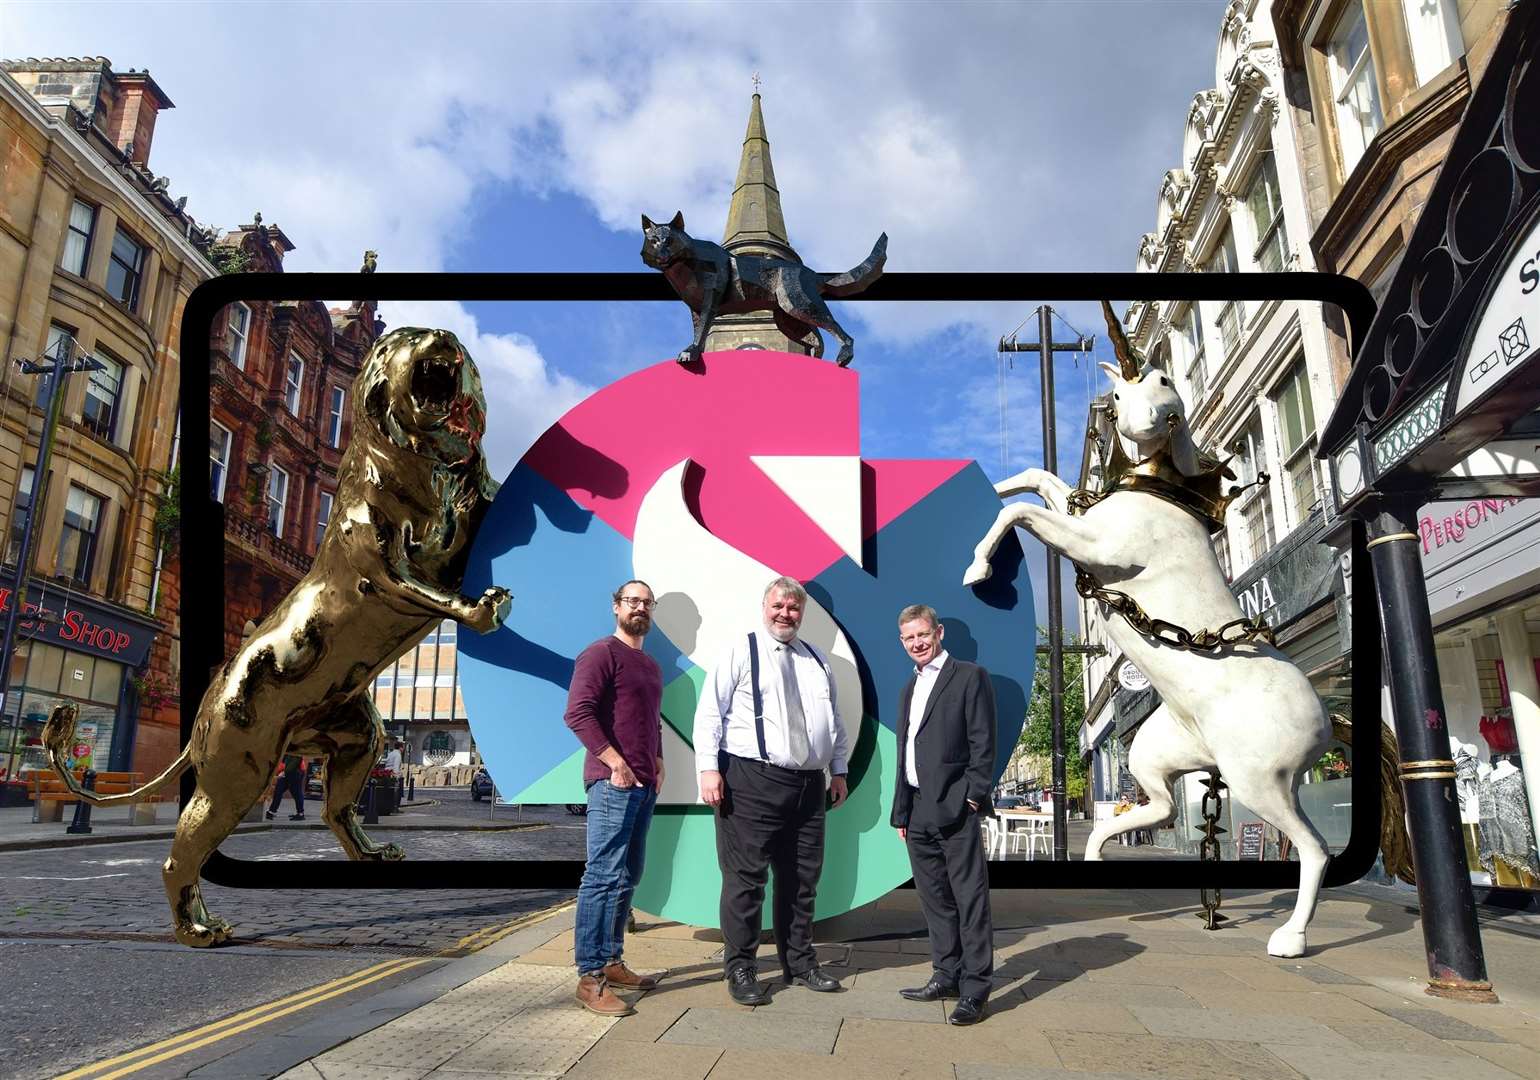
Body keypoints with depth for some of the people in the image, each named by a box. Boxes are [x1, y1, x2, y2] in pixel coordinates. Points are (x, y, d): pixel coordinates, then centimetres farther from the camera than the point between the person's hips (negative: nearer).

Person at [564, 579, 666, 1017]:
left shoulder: (652, 666, 20)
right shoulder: (601, 653, -6)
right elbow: (578, 713, -16)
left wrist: (657, 764, 14)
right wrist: (616, 764, -17)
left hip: (644, 786, 9)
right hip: (612, 783, -9)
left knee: (627, 879, 13)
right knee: (604, 877, -9)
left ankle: (611, 962, 23)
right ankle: (589, 977, -4)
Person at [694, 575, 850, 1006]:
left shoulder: (817, 661, 17)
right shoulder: (741, 651, -1)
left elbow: (834, 721, 23)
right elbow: (710, 712, -6)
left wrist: (839, 771, 17)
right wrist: (709, 768, -13)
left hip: (808, 785, 6)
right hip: (750, 781, -6)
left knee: (801, 880, 13)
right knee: (746, 878, -1)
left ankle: (799, 963, 27)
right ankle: (739, 970, 11)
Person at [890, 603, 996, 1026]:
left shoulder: (970, 676, -2)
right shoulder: (909, 689, 19)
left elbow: (983, 742, -8)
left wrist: (973, 796, -14)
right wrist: (901, 812, 16)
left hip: (955, 808, -7)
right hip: (918, 811, 7)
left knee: (970, 899, -3)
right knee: (934, 898, 13)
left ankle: (975, 990, 3)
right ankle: (947, 975, 23)